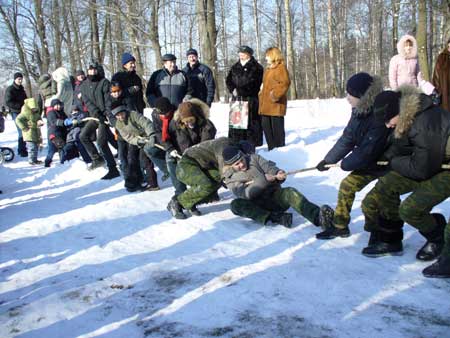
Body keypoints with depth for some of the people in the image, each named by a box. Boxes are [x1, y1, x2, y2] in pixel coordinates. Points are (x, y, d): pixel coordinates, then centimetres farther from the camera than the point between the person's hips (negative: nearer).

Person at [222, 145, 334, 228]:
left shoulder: (254, 158, 9)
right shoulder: (231, 179, 1)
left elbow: (269, 167, -2)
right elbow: (246, 194, -14)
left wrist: (277, 173, -26)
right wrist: (263, 179, -26)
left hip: (275, 195, 1)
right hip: (258, 205, -1)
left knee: (290, 192, -30)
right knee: (235, 205, -28)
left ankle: (318, 217, -52)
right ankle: (272, 218, -41)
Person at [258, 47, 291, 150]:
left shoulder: (281, 68, -7)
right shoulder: (268, 69, 21)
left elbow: (285, 83, -19)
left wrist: (275, 95, -20)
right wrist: (262, 94, 17)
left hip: (275, 103, -9)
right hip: (266, 104, 9)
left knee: (277, 127, -4)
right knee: (266, 126, 10)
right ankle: (271, 148, 19)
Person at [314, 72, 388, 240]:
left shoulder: (380, 117, -32)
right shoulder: (359, 112, -4)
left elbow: (367, 151, -27)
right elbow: (347, 139, 2)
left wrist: (345, 164, -13)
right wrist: (327, 160, 1)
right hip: (369, 161, 8)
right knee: (347, 185, 6)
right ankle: (340, 226, 19)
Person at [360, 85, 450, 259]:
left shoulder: (426, 125, -34)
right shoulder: (407, 121, -6)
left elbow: (422, 170, -26)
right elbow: (402, 146, 9)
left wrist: (394, 162, -13)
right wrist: (389, 156, -9)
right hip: (426, 161, 9)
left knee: (409, 209, -21)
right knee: (386, 185, -7)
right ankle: (390, 240, 8)